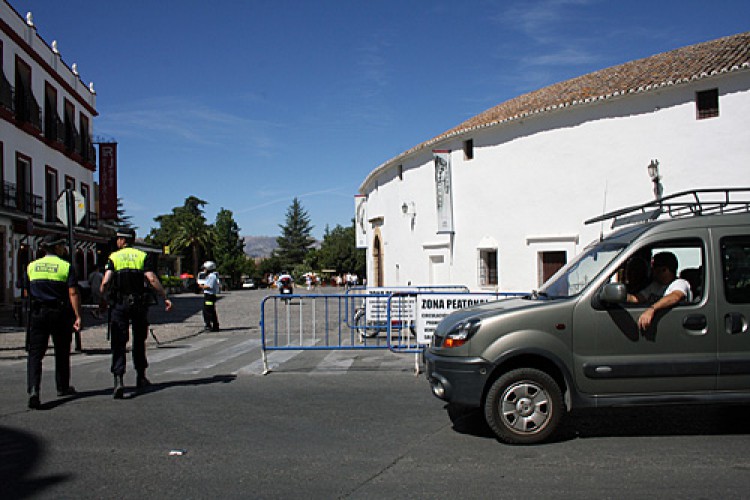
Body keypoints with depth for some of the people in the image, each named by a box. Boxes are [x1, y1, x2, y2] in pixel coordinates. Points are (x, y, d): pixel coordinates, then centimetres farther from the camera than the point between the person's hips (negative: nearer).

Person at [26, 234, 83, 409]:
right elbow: (73, 293, -13)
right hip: (60, 314, -2)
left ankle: (33, 389, -20)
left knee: (35, 353, -2)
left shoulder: (32, 266, 8)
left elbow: (27, 291, 15)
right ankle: (63, 387, 27)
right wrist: (78, 316, -13)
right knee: (62, 352, 15)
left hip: (38, 313, 2)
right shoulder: (66, 266, -5)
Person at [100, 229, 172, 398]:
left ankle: (118, 380, -16)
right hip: (139, 303, 2)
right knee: (139, 340, 17)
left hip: (119, 304, -1)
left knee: (118, 343, -1)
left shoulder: (113, 257, 2)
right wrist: (165, 297, -6)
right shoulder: (142, 256, 4)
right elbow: (152, 279, -8)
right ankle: (141, 378, 25)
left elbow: (105, 282, -9)